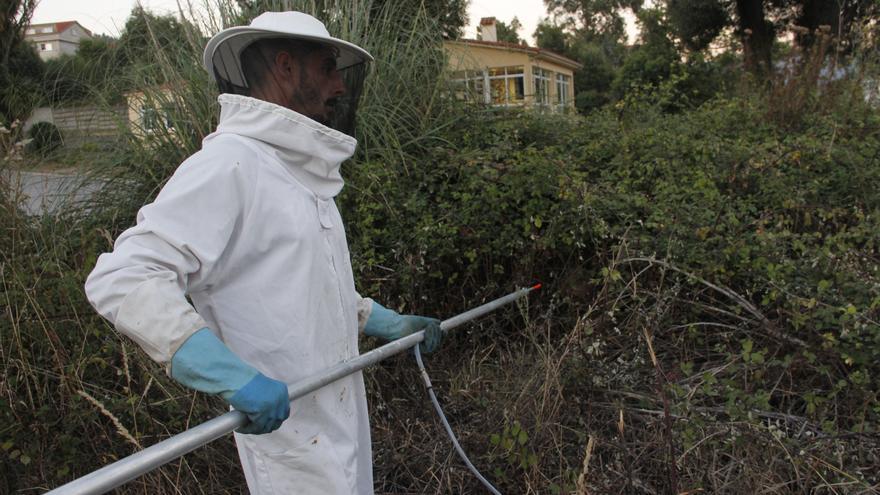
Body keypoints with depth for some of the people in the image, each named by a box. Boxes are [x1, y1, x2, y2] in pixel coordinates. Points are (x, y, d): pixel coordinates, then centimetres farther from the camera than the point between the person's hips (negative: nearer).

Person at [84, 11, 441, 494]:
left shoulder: (300, 171, 11)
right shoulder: (228, 164, -19)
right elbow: (120, 279, -26)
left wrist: (389, 323, 16)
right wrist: (233, 374, -35)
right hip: (283, 416, -9)